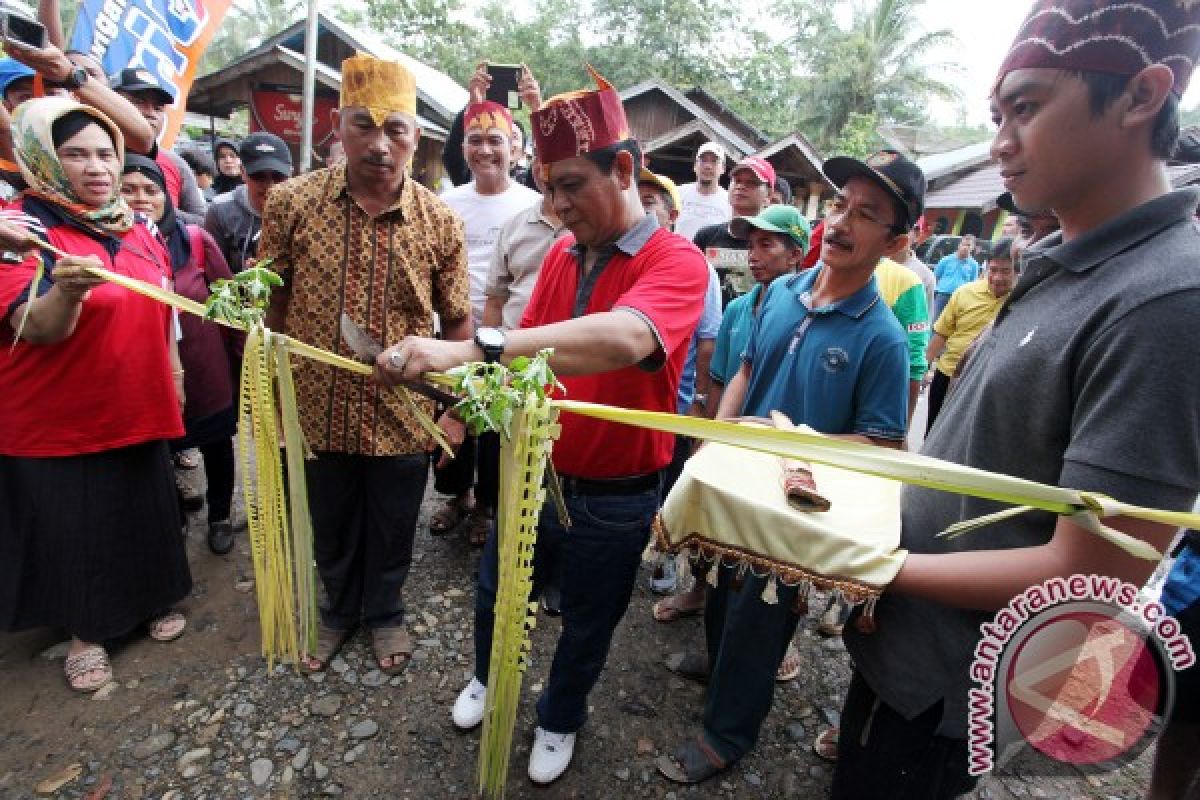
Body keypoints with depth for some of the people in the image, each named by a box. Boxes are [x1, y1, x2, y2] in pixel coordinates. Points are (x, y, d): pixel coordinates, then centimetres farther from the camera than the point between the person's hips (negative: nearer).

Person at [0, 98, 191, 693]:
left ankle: (152, 599, 38)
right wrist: (67, 291, -42)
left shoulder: (135, 227, 5)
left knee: (143, 511, 17)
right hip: (56, 417, -4)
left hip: (138, 408, 5)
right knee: (71, 526, 9)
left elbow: (162, 311, 14)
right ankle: (85, 630, 30)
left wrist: (174, 374, 13)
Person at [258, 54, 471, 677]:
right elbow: (269, 305, 1)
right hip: (319, 409, 1)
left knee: (392, 531, 18)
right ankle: (338, 608, 50)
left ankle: (384, 612, 46)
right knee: (330, 528, 22)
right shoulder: (291, 202, -7)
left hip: (403, 415, -1)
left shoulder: (440, 221, -8)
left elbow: (456, 322, -2)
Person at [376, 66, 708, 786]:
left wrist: (475, 349, -51)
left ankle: (560, 719, 51)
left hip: (614, 500, -4)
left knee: (587, 625, 20)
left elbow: (624, 338, -42)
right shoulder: (562, 255, -2)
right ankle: (488, 677, 57)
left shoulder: (676, 261, -21)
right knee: (495, 592, 25)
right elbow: (529, 352, 1)